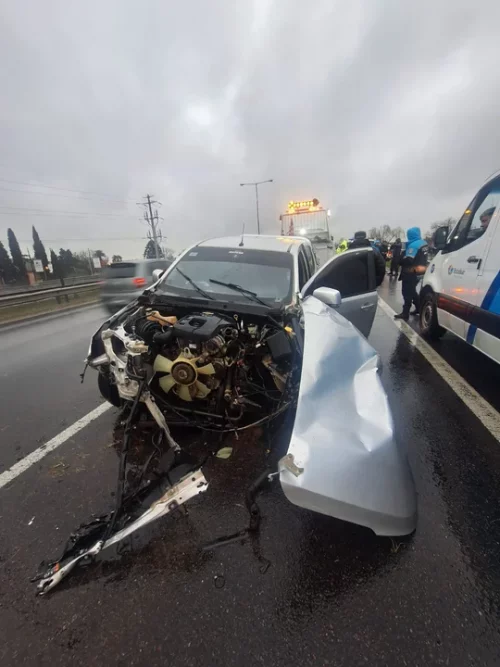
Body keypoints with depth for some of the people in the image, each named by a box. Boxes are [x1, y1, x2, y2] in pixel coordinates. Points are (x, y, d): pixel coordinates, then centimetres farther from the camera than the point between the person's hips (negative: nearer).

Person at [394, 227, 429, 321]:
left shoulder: (413, 245, -19)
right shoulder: (424, 243, 12)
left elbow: (408, 260, -26)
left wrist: (399, 261, -11)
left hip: (411, 272, -9)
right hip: (420, 271, 9)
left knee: (407, 293, -6)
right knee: (412, 291, 22)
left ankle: (405, 314, -4)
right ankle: (418, 308, 29)